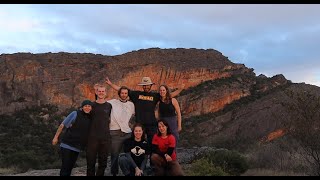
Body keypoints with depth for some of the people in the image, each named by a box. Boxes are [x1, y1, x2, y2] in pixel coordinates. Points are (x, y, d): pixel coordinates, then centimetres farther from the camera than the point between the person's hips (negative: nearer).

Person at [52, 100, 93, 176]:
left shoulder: (91, 118, 4)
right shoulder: (75, 114, -11)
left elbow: (90, 133, 16)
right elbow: (62, 125, -8)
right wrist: (56, 137, -7)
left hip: (77, 148, 5)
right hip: (67, 145, -5)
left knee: (70, 167, 15)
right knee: (65, 166, -3)